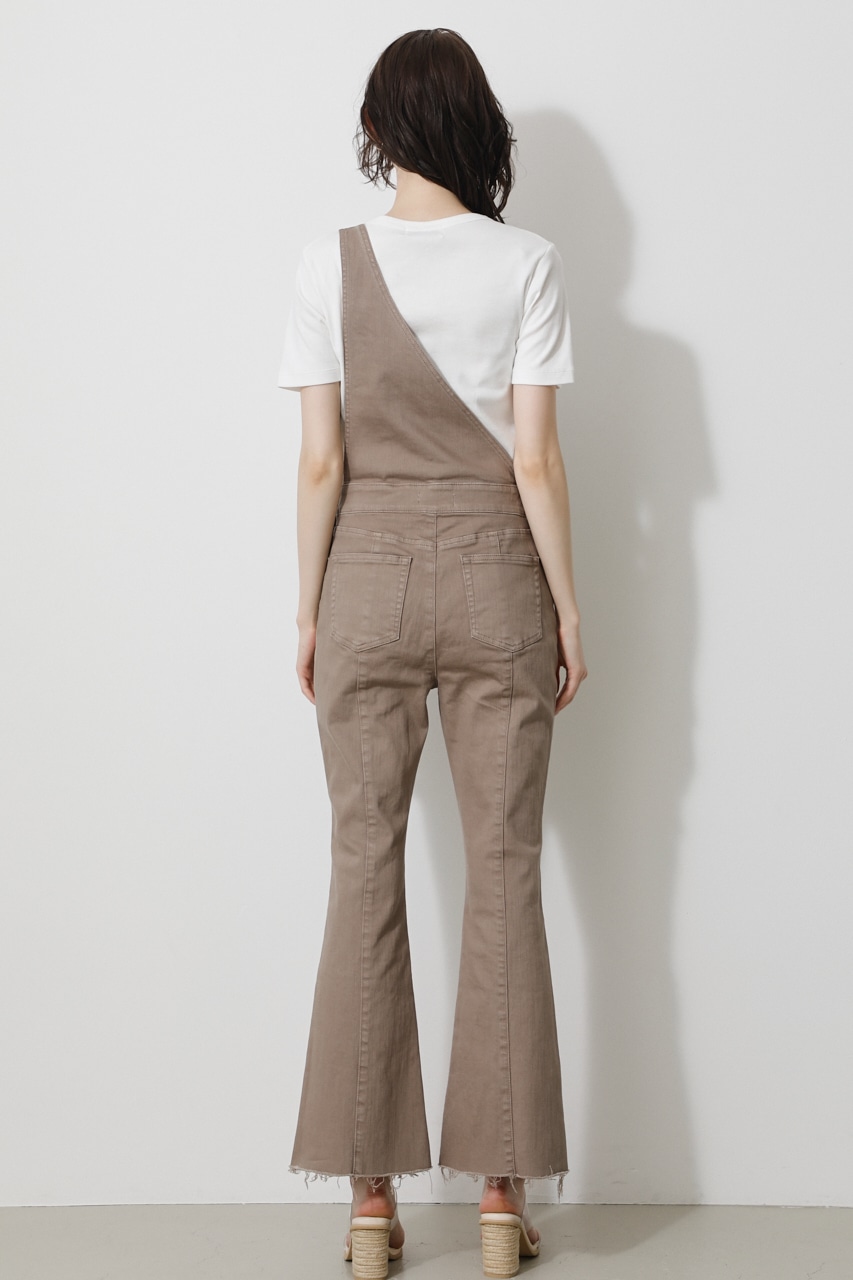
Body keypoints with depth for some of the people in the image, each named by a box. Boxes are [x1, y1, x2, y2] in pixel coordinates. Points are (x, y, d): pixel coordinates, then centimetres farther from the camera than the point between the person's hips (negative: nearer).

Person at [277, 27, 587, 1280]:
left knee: (367, 868, 6)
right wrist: (568, 605, 2)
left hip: (370, 577, 1)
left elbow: (320, 463, -4)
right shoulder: (527, 263, -5)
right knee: (504, 872, 6)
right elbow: (536, 460, -7)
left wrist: (309, 609, 5)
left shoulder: (331, 263, -3)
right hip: (494, 576, 0)